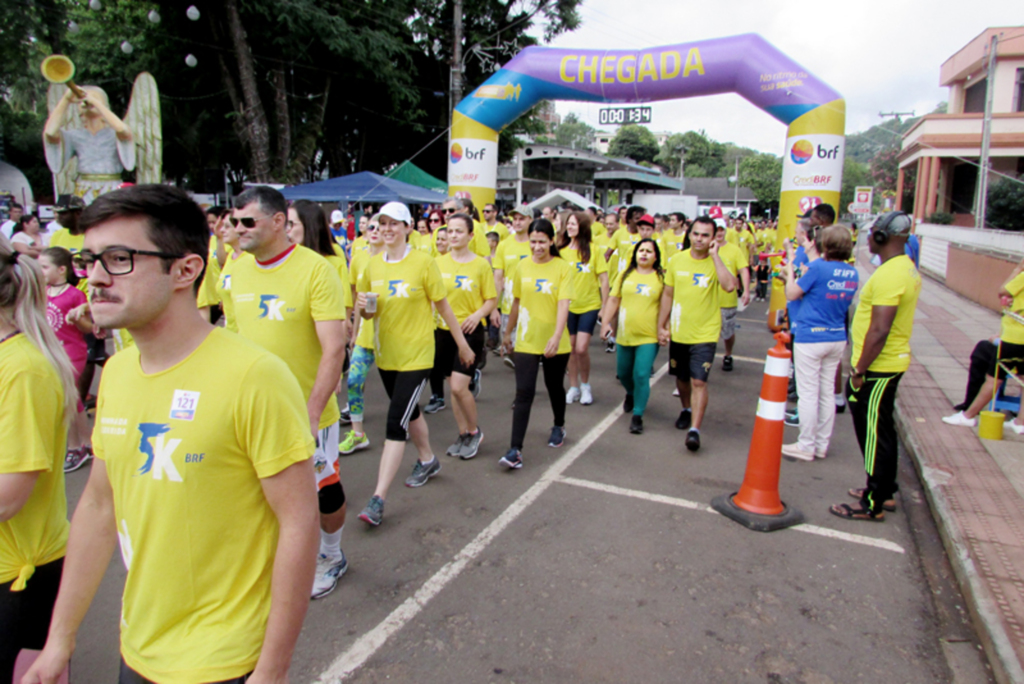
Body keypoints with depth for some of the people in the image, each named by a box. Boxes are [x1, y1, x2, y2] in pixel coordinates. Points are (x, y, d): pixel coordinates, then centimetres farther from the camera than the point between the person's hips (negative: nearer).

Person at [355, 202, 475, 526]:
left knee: (396, 422, -10)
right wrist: (363, 307, -12)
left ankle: (378, 499, -6)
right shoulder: (373, 265, 4)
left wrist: (462, 344, 2)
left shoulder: (423, 262, -10)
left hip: (416, 354, -6)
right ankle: (427, 460, 46)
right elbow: (368, 313, 12)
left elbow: (443, 306, -4)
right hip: (385, 354, 6)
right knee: (409, 411, 22)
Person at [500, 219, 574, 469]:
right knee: (524, 393, -6)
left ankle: (559, 427, 44)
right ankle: (515, 449, -6)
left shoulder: (563, 267, -8)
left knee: (554, 386, 17)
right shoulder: (522, 266, 2)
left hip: (555, 343, -1)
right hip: (526, 340, 2)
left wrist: (556, 336, -29)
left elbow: (563, 304, -17)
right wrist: (508, 332, 17)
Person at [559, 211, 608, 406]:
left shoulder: (593, 249, -5)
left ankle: (585, 385, 14)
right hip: (568, 306, 3)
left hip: (590, 305, -2)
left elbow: (603, 279, -3)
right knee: (571, 349, 8)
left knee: (581, 349, -10)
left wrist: (605, 306, -4)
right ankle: (573, 387, 24)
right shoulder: (562, 251, 2)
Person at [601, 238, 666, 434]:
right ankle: (631, 394, 49)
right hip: (625, 335, 4)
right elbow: (613, 300, 8)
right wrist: (606, 322, 0)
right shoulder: (625, 275, 7)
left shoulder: (661, 278, -2)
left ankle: (637, 415, 2)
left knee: (641, 376, -10)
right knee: (623, 373, 17)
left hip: (649, 337, -4)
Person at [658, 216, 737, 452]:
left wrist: (715, 255, -24)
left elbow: (729, 286, -29)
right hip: (678, 332, 4)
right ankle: (686, 410, 45)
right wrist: (661, 326, 6)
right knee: (681, 378, 19)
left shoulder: (717, 262, -8)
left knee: (699, 381, -11)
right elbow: (668, 294, 8)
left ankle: (694, 429, -5)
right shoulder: (677, 260, 0)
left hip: (705, 334, -4)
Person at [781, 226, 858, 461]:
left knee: (808, 394, 1)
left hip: (810, 338, -7)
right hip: (837, 338, 7)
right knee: (827, 393, 14)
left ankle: (806, 446, 9)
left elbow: (792, 294, -7)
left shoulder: (818, 267, -16)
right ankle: (822, 445, 22)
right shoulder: (852, 273, 5)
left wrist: (790, 274, 11)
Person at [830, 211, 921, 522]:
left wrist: (859, 371, -19)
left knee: (874, 434, -1)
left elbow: (879, 331, -26)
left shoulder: (888, 275, -22)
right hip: (893, 361, 10)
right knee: (882, 430, 20)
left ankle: (873, 505, 10)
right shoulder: (907, 268, 10)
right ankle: (884, 490, 33)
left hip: (878, 367, -10)